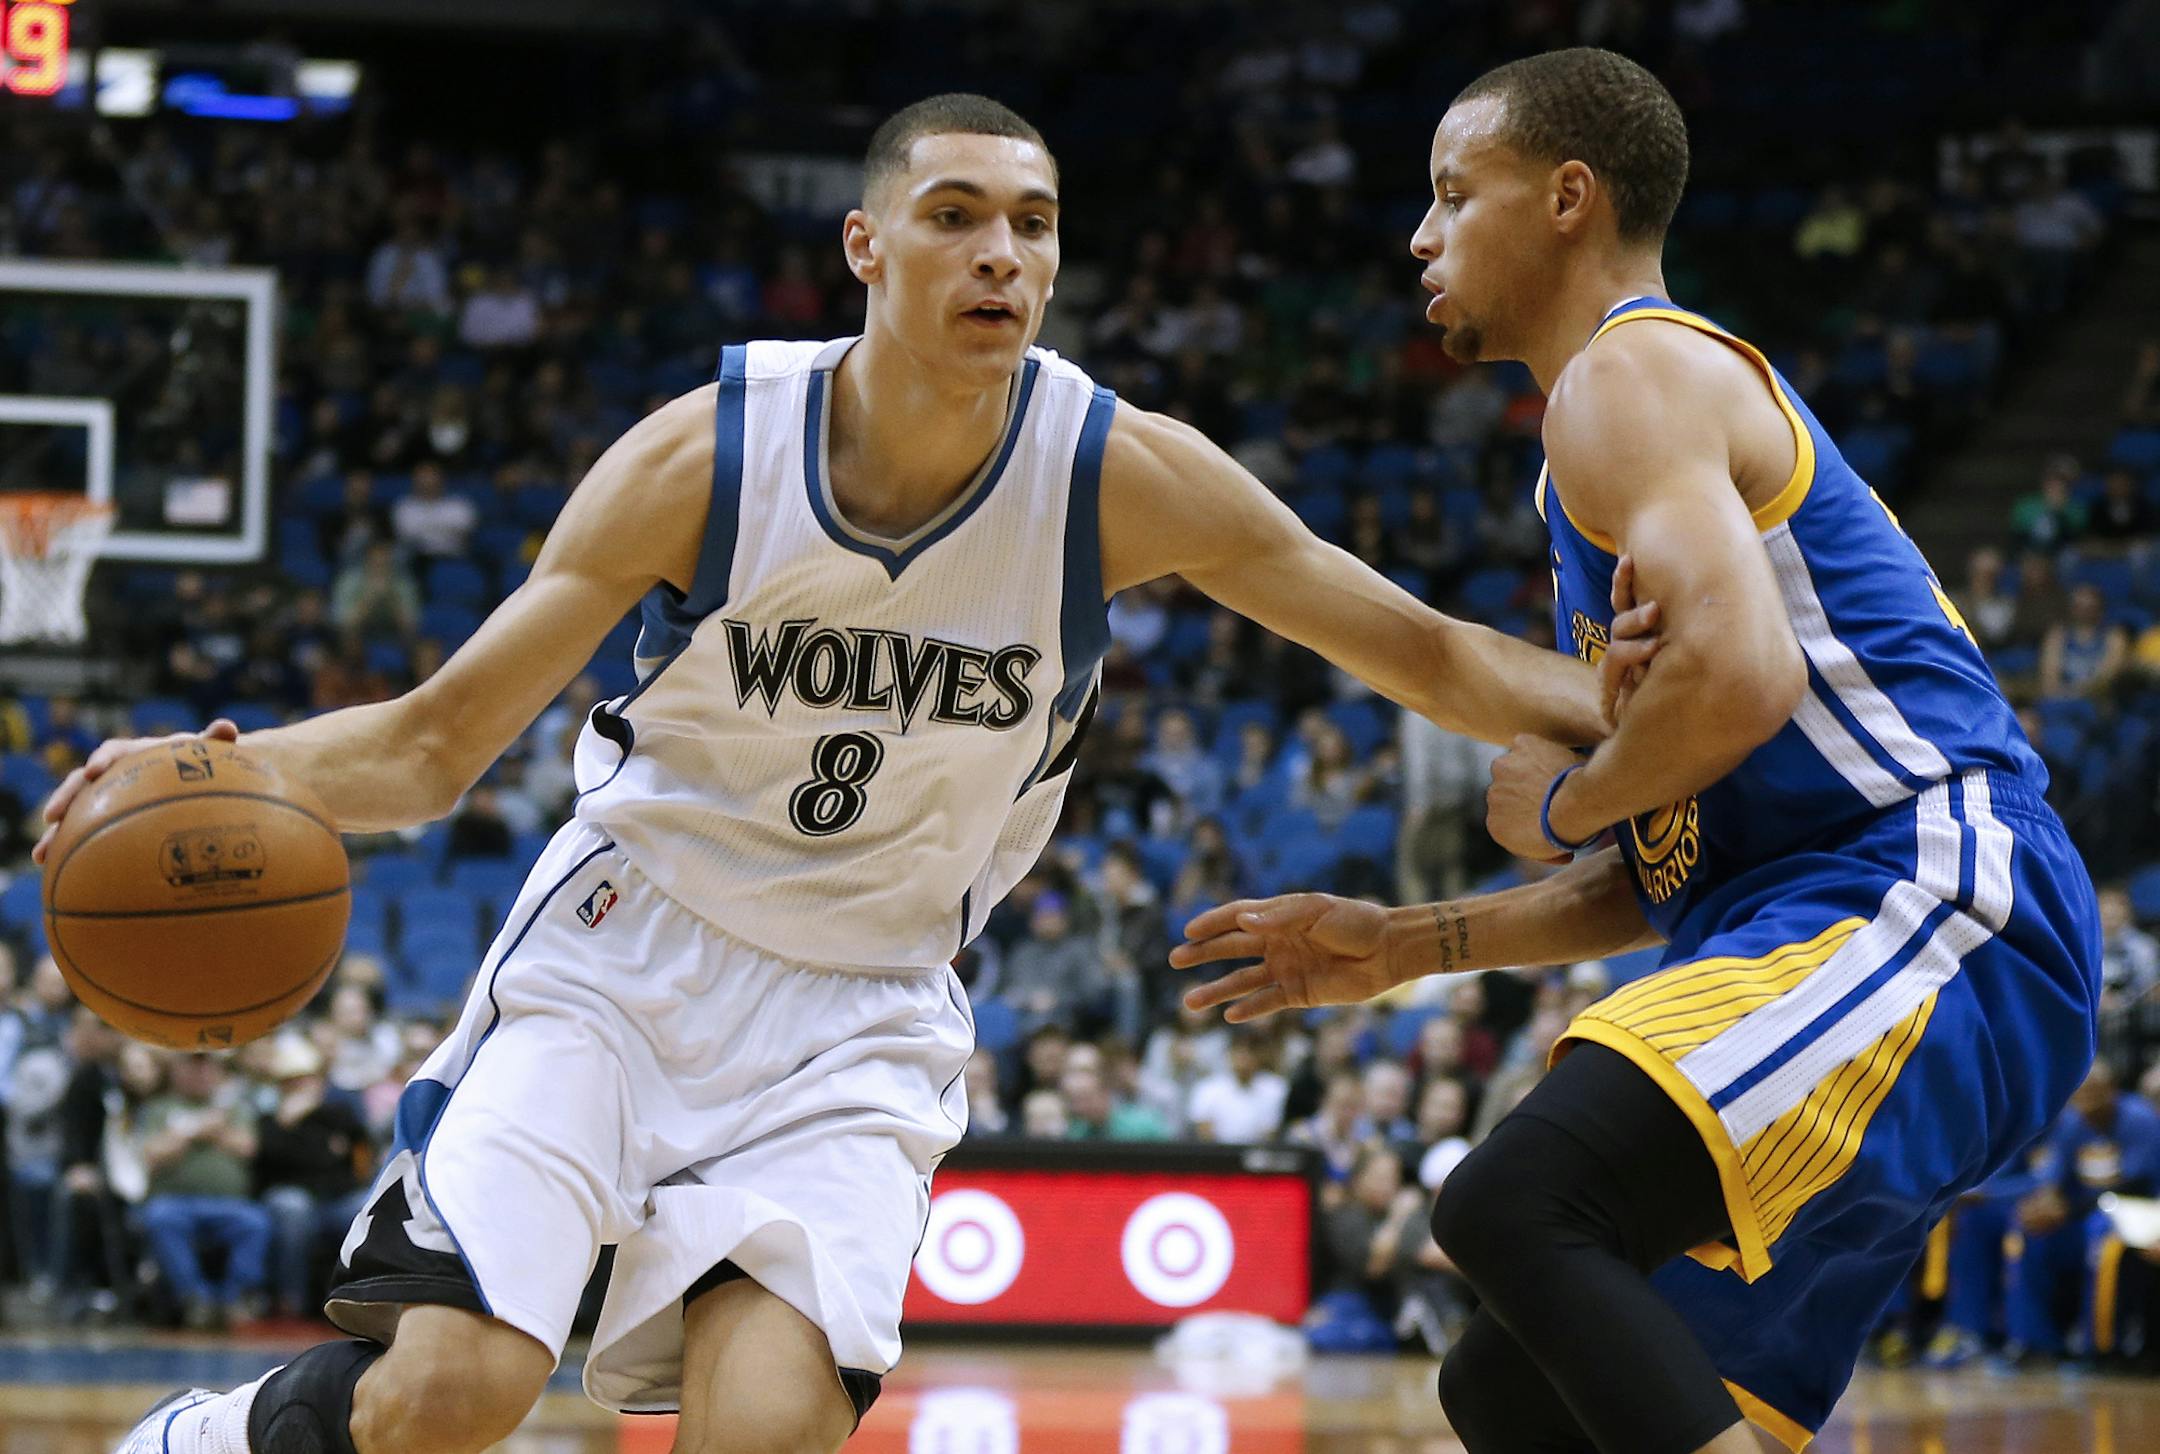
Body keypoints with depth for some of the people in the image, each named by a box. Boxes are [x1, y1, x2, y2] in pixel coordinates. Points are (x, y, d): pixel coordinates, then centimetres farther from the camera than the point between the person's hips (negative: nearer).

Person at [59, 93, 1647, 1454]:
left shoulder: (1124, 474, -13)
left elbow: (1428, 657, -6)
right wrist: (222, 774, -30)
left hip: (856, 1017, 1)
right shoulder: (708, 454, -15)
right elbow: (437, 741, -10)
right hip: (623, 949, -1)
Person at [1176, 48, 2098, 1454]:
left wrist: (1562, 803, -3)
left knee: (1513, 1206, -30)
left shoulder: (1633, 372, -4)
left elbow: (1737, 681, -22)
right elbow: (1665, 866, 29)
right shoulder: (1689, 390, 28)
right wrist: (1401, 945, 24)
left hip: (1929, 914, -11)